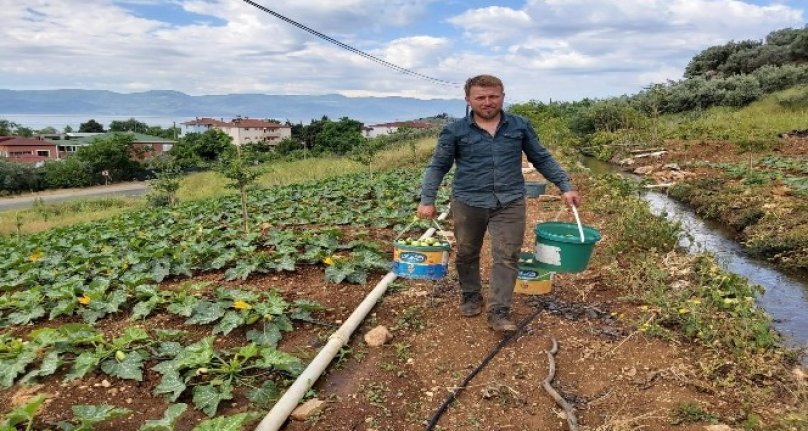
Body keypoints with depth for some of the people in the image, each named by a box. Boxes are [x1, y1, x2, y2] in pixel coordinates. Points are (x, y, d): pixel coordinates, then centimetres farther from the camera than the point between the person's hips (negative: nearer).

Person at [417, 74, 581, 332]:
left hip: (509, 203, 0)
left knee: (507, 257, -3)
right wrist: (427, 200, -5)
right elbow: (438, 167, 4)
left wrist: (565, 186, 6)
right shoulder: (455, 131, -1)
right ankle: (470, 297, 34)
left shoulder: (520, 126, 4)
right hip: (468, 203, 0)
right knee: (466, 255, 12)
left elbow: (542, 159, 12)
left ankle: (499, 313, 4)